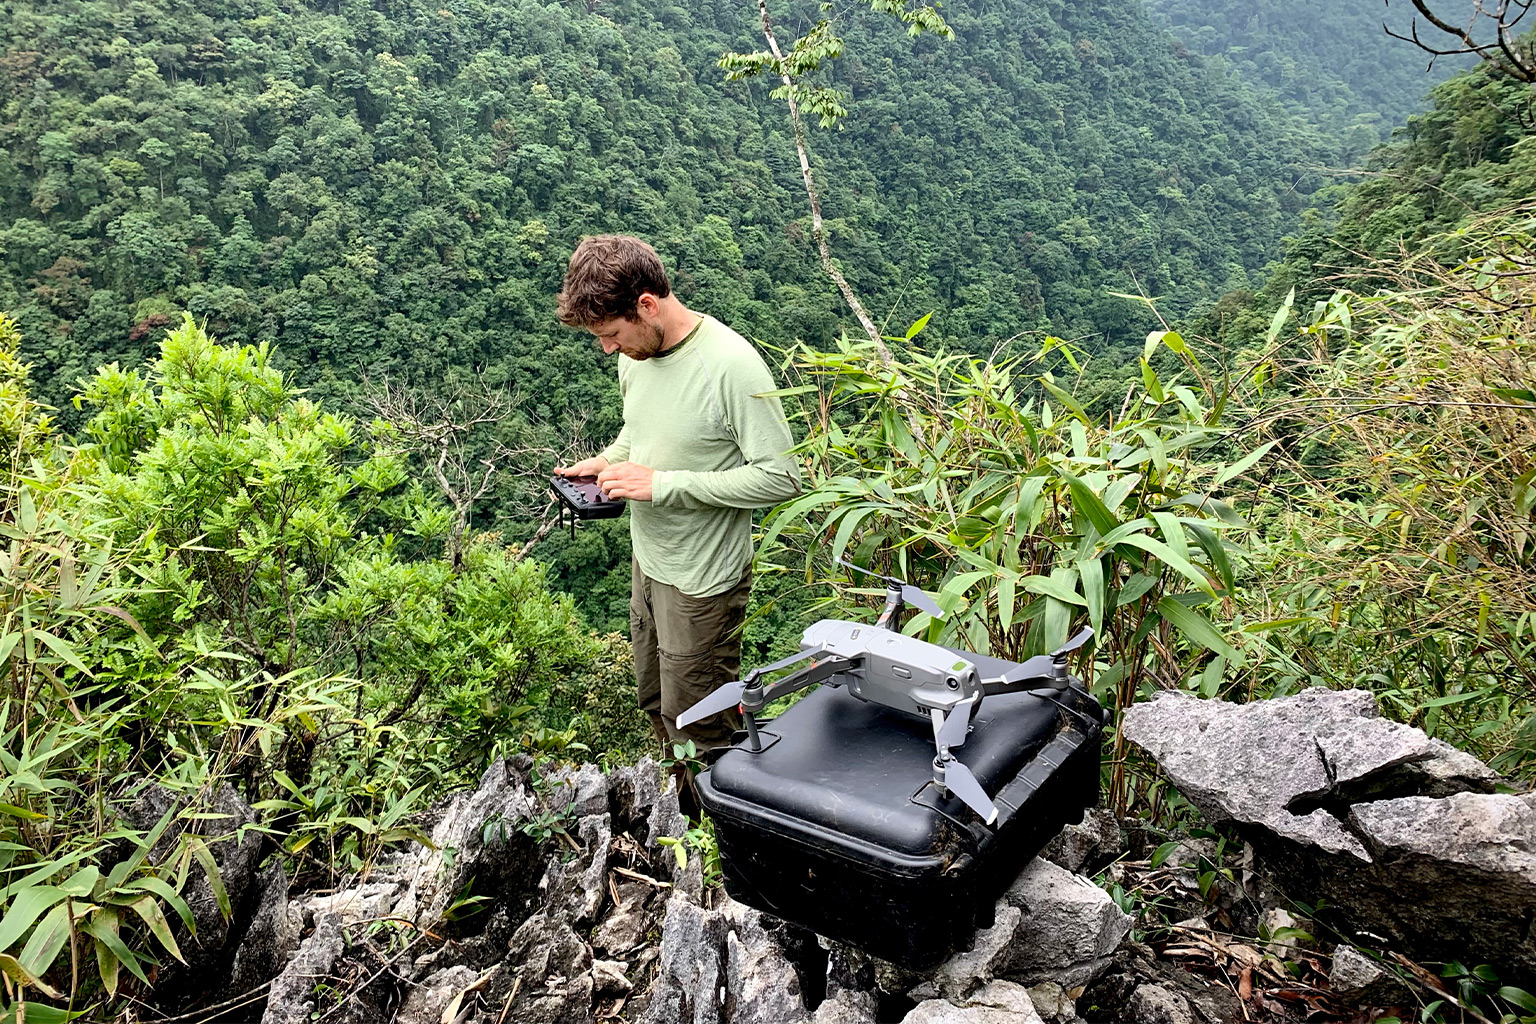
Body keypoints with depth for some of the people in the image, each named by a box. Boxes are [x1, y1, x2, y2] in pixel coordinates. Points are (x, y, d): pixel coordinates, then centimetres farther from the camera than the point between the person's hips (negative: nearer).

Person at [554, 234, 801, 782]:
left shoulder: (732, 367, -27)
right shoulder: (636, 353, -2)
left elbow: (780, 477, -25)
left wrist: (662, 484, -26)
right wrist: (607, 461, -4)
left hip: (702, 578, -8)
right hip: (648, 559, 8)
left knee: (696, 727, 7)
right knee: (655, 702, 24)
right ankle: (675, 797, 47)